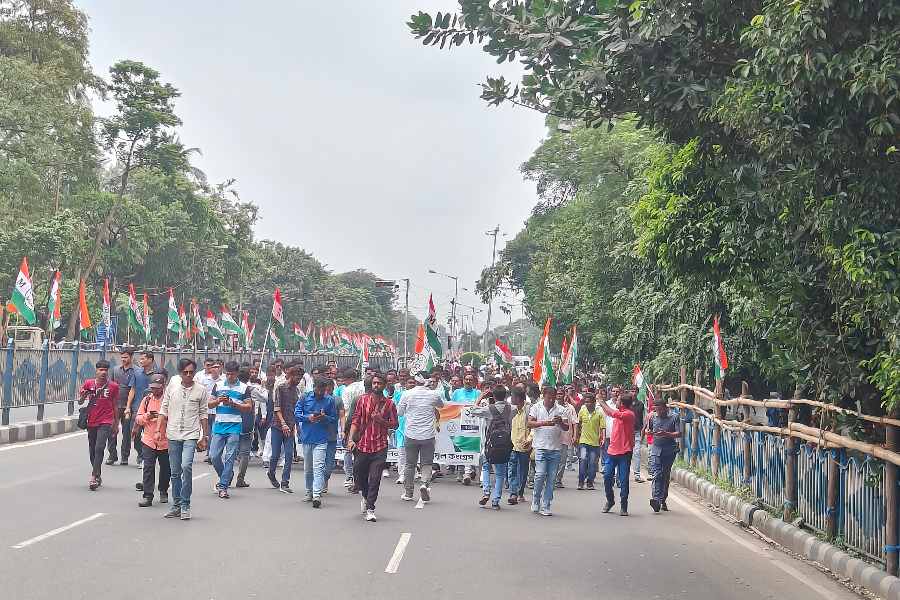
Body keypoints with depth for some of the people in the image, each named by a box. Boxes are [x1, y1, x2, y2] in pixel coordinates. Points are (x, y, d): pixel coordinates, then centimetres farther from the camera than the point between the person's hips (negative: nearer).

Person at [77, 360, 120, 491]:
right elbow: (80, 402, 6)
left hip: (105, 422, -3)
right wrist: (83, 395, -17)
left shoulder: (113, 386, 2)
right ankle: (98, 476, 23)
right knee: (92, 450, 9)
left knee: (99, 448, -17)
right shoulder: (88, 384, 3)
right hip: (91, 421, 3)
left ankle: (93, 477, -20)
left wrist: (116, 424, 13)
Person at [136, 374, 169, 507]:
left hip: (165, 441, -2)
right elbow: (138, 419, 9)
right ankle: (148, 496, -5)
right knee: (148, 468, -6)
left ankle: (163, 492, 30)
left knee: (165, 468, 11)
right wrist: (147, 416, -11)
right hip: (148, 440, 2)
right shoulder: (147, 400, 8)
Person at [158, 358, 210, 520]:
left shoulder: (201, 390, 2)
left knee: (186, 466, -21)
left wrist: (205, 436, 6)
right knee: (175, 472, 8)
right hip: (173, 435, 3)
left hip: (191, 435, -3)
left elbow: (204, 415, 6)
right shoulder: (171, 388, 6)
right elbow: (164, 410, 11)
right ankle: (176, 505, 18)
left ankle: (185, 504, -11)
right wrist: (160, 430, 5)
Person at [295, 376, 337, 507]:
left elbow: (334, 419, 6)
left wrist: (325, 417, -14)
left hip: (321, 439, -3)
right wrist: (308, 418, -14)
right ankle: (309, 492, 29)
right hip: (306, 437, 3)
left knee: (318, 467, -14)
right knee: (307, 468, 15)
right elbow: (297, 414, 3)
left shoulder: (329, 400, 2)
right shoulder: (305, 398, 3)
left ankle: (317, 494, -21)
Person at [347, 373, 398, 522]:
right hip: (362, 445, 2)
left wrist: (381, 421, -10)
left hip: (380, 447, -2)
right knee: (358, 476, 11)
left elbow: (395, 425, 7)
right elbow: (355, 421, 2)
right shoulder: (363, 400, 5)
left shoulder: (389, 404, 3)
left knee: (375, 479, -7)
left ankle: (370, 508, 0)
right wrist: (351, 439, -9)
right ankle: (365, 496, 40)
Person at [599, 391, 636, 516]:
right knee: (607, 477, 6)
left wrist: (602, 404, -13)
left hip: (624, 452, -7)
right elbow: (609, 413, 35)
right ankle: (610, 500, 25)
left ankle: (623, 507, 6)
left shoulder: (629, 414, -13)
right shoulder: (618, 412, 11)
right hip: (612, 450, 7)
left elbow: (614, 414, -27)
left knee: (623, 480, -1)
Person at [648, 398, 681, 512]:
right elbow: (647, 430, 22)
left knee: (666, 476, 7)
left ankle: (663, 500, 18)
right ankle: (656, 499, -25)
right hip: (656, 449, 1)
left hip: (669, 450, -1)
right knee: (657, 474, -14)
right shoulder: (653, 418, 9)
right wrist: (649, 432, -2)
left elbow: (679, 434, -5)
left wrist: (666, 434, -19)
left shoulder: (674, 418, 0)